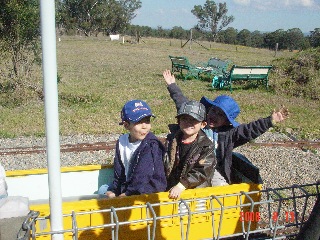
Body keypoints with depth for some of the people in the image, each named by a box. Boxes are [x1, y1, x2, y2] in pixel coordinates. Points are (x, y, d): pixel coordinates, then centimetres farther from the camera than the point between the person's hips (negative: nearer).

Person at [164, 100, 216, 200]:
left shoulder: (206, 146, -4)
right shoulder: (171, 140, 7)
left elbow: (202, 172, -13)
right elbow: (163, 164, 13)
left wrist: (182, 185, -21)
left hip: (197, 189, -2)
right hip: (170, 189, 2)